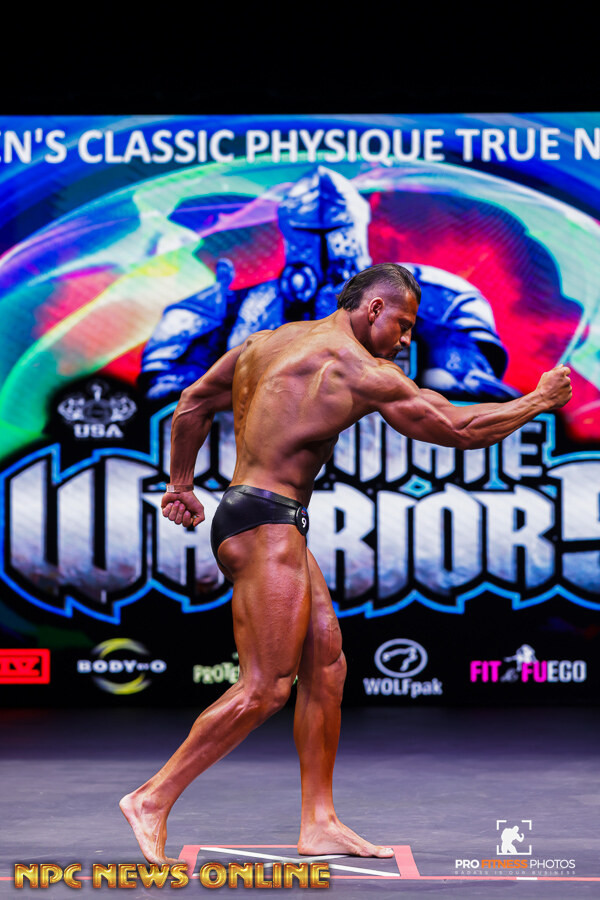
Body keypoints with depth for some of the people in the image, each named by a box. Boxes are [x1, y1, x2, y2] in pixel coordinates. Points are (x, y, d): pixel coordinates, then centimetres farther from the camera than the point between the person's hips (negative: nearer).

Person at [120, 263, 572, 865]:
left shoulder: (265, 343, 15)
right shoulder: (361, 371, -9)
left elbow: (193, 404, 22)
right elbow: (458, 428, -3)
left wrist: (181, 485, 31)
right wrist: (540, 400, 10)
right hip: (267, 525, -10)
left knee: (325, 662, 10)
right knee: (265, 688, -9)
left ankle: (319, 822, 12)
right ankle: (152, 801, -6)